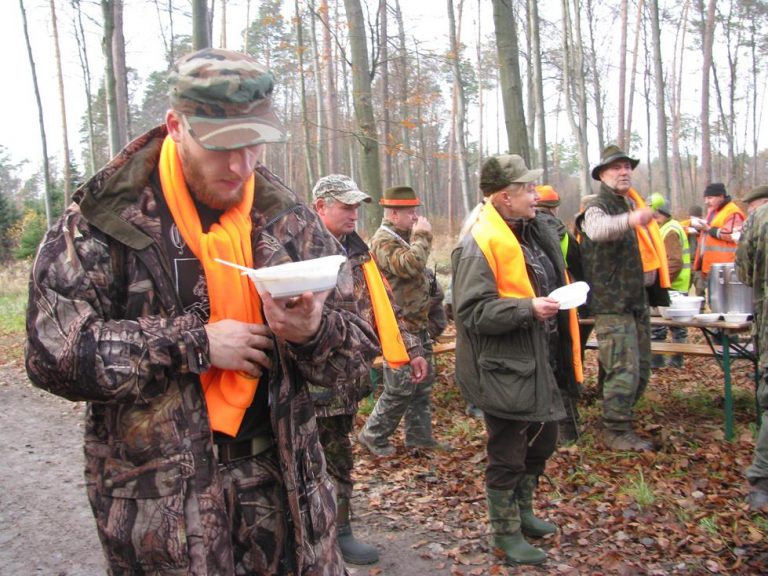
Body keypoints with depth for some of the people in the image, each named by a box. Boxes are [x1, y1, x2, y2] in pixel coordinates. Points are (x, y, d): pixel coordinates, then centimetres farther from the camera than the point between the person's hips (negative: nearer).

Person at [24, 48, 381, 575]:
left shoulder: (288, 219, 1)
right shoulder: (106, 218, -8)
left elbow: (357, 350, 4)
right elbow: (54, 352, -15)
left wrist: (313, 331, -20)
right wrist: (197, 343, -18)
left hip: (279, 472, 3)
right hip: (158, 490, -3)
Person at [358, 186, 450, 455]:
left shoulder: (404, 237, 16)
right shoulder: (383, 241, -15)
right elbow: (410, 264, -32)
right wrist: (422, 235, -20)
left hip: (417, 323, 10)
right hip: (399, 327, -10)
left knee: (423, 381, 15)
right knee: (401, 387, -4)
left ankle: (419, 435, 26)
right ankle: (373, 435, 13)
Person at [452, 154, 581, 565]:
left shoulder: (532, 234, 12)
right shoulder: (479, 243, -19)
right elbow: (473, 311, -26)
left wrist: (558, 305, 16)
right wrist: (529, 309, -30)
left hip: (538, 363, 10)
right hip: (505, 369, -10)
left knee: (541, 441, 23)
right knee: (507, 455, 5)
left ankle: (522, 511, 43)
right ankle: (505, 533, 24)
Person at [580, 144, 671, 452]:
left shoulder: (632, 204, 17)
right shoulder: (598, 207, -11)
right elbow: (597, 229, -39)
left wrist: (652, 281, 27)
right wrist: (630, 220, -57)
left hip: (638, 299, 9)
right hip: (612, 302, -9)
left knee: (641, 369, 14)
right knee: (624, 370, -11)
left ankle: (620, 418, 28)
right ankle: (616, 432, 0)